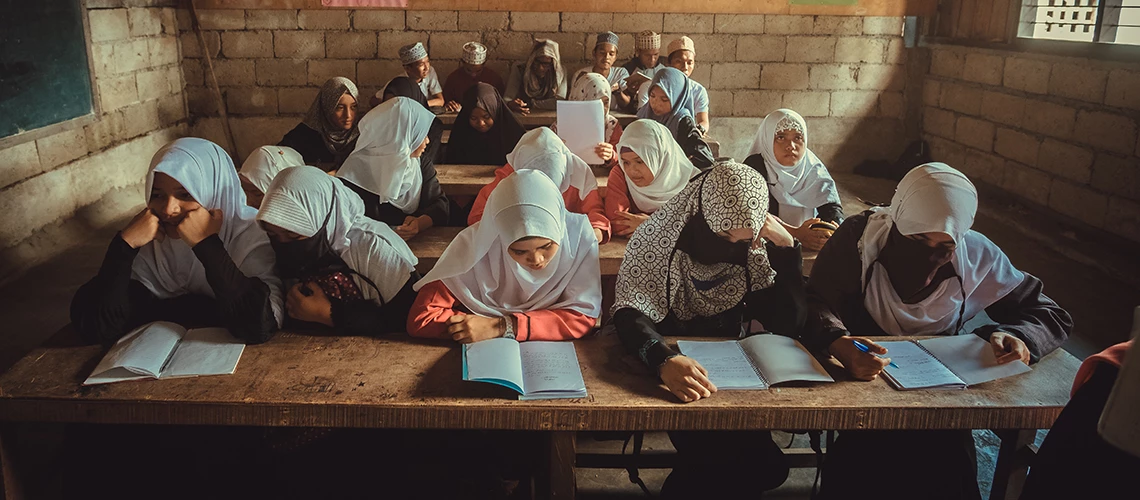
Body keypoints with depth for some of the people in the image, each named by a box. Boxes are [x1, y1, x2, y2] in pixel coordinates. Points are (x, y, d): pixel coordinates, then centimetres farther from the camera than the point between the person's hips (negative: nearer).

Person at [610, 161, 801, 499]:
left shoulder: (755, 250, -5)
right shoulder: (660, 237, -17)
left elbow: (788, 325, -11)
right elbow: (630, 315, -28)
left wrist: (786, 247, -20)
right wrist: (665, 360, -48)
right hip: (668, 373, -4)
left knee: (765, 464, -18)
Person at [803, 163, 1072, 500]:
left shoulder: (978, 257, -7)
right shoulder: (860, 238, -16)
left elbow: (1049, 315, 2)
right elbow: (816, 305, -23)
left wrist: (1016, 336, -23)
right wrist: (839, 344, -47)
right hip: (860, 384, -2)